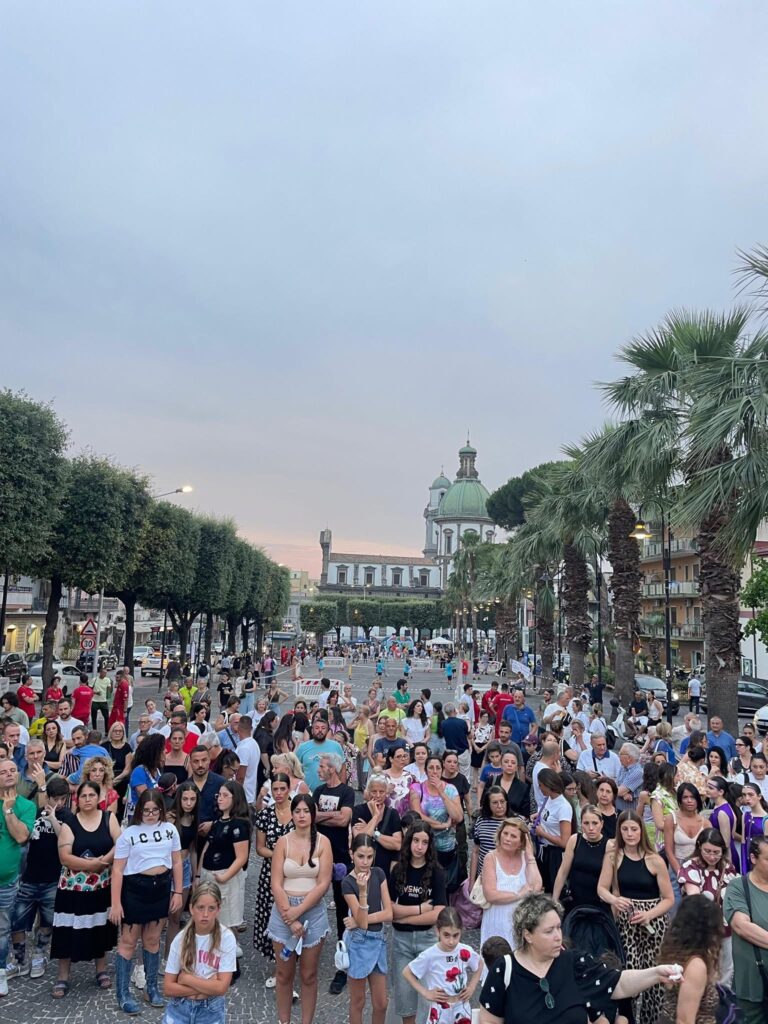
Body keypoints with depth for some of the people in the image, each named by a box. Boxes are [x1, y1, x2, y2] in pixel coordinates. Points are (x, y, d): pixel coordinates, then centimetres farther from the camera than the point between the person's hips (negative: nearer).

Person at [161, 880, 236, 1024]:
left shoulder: (226, 938, -14)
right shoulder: (181, 939, -7)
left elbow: (221, 987, -15)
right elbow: (168, 988, -6)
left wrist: (186, 978, -12)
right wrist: (207, 987, -15)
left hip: (211, 1010, -1)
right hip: (179, 1007, 1)